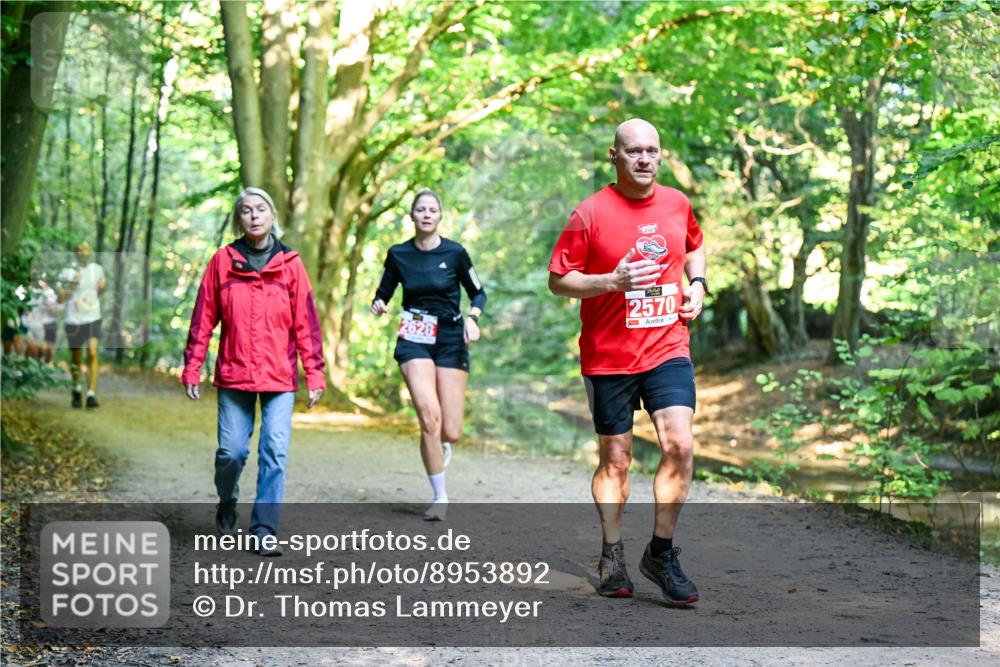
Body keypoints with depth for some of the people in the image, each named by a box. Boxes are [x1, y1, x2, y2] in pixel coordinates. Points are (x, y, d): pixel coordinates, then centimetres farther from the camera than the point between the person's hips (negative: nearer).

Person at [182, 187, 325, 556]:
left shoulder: (289, 263, 3)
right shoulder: (223, 260, 3)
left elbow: (306, 322, 2)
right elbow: (203, 318, 4)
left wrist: (314, 373, -1)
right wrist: (192, 368, 2)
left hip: (280, 376, 0)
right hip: (234, 375, 0)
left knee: (275, 452, -6)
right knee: (231, 450, 3)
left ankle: (265, 530, 0)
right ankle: (227, 505, 33)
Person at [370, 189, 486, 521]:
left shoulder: (454, 252, -2)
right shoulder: (398, 254, 2)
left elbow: (478, 293, 7)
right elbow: (383, 293, 12)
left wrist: (472, 318, -13)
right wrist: (378, 304, -11)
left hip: (451, 339, 0)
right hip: (414, 340, 0)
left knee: (450, 432, -6)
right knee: (429, 415, -21)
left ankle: (440, 444, 35)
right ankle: (440, 497, -6)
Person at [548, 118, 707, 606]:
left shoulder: (676, 204, 7)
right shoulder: (591, 213, -7)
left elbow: (694, 247, 28)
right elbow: (558, 281, -5)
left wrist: (697, 283, 9)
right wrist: (613, 281, -19)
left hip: (667, 348, 3)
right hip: (608, 356, -3)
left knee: (680, 445, -12)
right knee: (615, 459, 6)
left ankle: (661, 552, 4)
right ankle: (612, 557, 23)